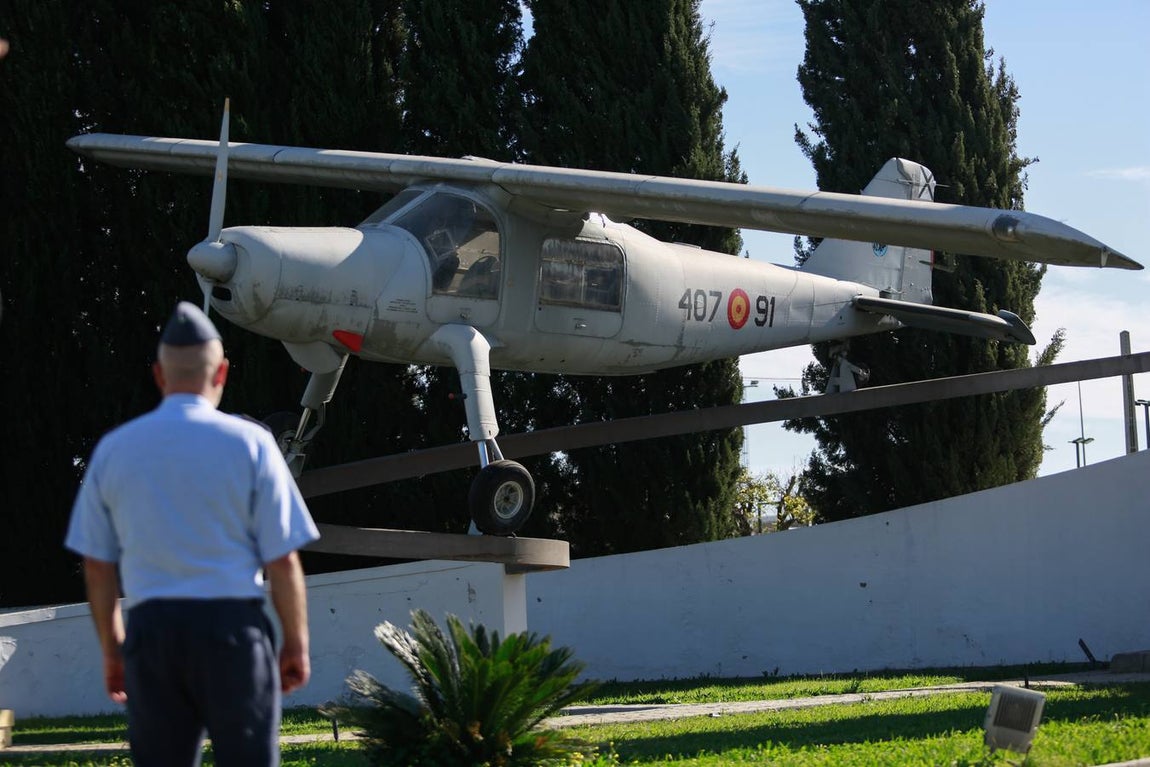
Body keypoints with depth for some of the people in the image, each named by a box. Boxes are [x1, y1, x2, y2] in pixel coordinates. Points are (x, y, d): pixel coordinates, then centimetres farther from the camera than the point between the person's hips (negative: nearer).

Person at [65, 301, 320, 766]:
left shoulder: (113, 449, 6)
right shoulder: (250, 443, -3)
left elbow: (98, 566, 10)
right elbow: (283, 560, -3)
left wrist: (112, 650, 20)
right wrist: (296, 643, 8)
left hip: (151, 628, 3)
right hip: (233, 625, -3)